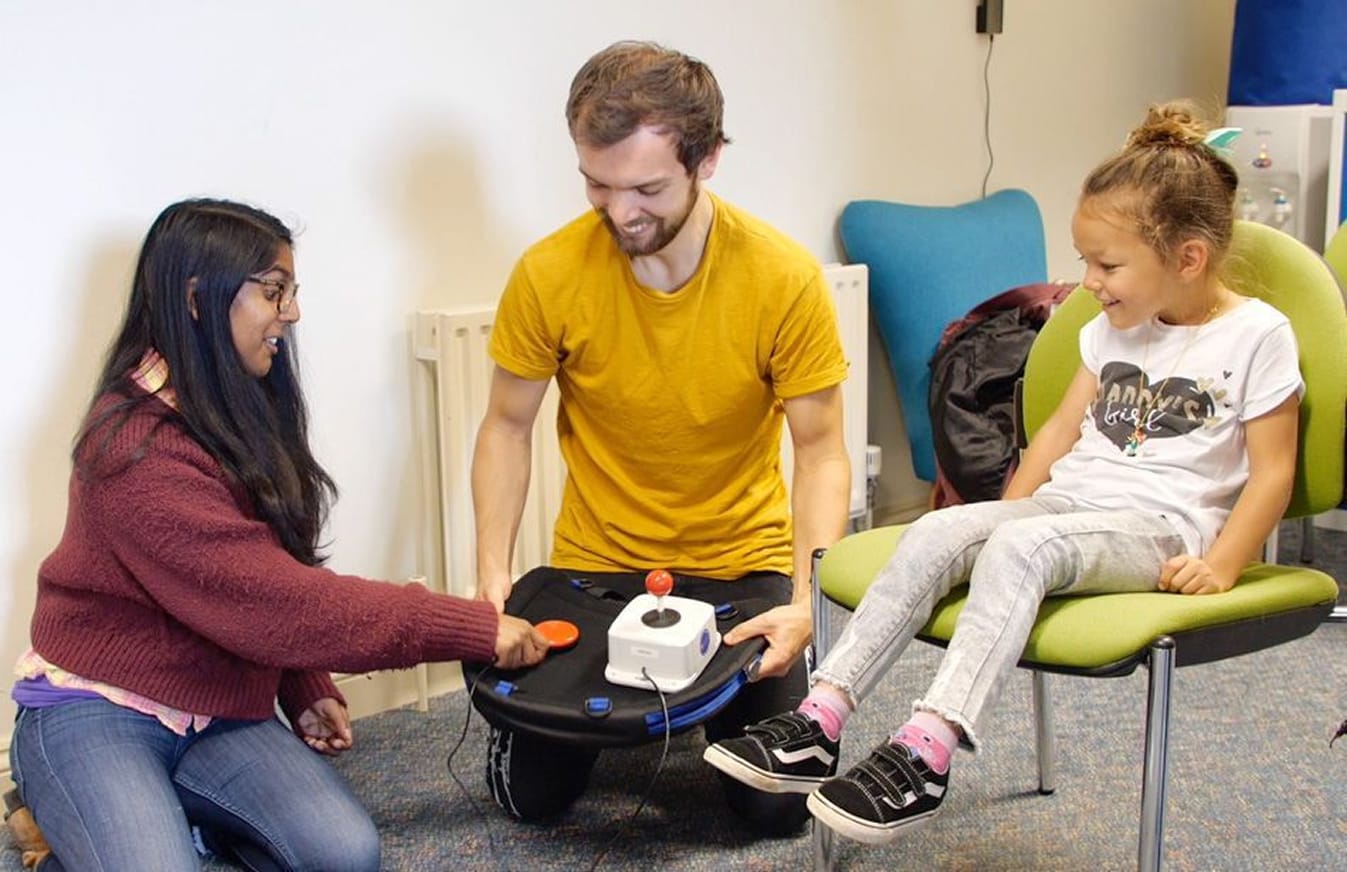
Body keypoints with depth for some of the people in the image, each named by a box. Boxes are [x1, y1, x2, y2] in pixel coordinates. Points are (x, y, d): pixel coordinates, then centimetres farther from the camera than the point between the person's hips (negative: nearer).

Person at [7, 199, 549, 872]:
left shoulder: (237, 416, 6)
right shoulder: (138, 445, -21)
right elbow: (272, 600, -26)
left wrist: (307, 691, -2)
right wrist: (476, 631, -25)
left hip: (218, 710, 6)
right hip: (98, 709, -6)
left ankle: (173, 809, 5)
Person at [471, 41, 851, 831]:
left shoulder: (785, 277, -19)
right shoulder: (547, 275, -16)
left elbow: (821, 450, -13)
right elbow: (507, 427, -4)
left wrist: (807, 597, -26)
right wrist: (493, 567, -15)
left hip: (744, 560, -1)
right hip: (594, 562, 1)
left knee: (779, 805, -4)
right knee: (530, 793, 2)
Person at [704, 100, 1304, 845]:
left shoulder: (1258, 335, -4)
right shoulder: (1113, 329, 16)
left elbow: (1272, 471, -5)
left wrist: (1221, 565, -15)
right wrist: (1004, 514, 13)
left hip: (1161, 525, -6)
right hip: (1068, 500, 6)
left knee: (1022, 548, -36)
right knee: (938, 532, -21)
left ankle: (926, 753, -45)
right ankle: (820, 718, -30)